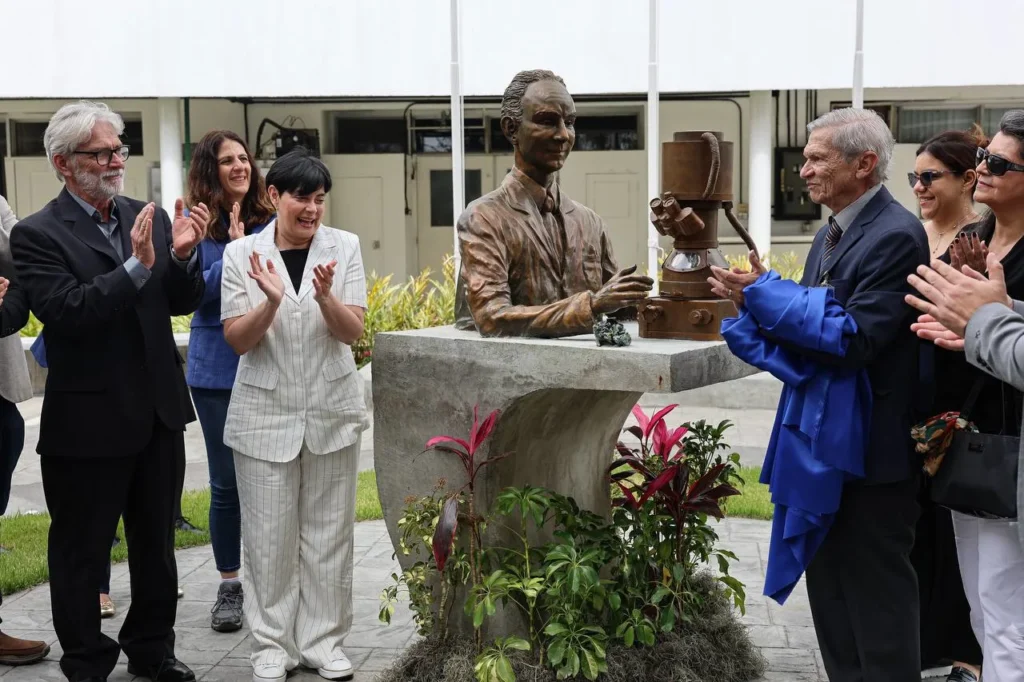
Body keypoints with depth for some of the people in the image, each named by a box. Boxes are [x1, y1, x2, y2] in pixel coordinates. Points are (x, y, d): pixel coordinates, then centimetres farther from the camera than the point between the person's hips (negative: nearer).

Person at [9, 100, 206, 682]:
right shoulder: (38, 234, -10)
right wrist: (136, 267, -30)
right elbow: (66, 312, -22)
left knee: (157, 542, 17)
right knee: (82, 552, 8)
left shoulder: (148, 218, 5)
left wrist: (183, 255, -15)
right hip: (88, 421, -5)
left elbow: (183, 303, 5)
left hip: (157, 411, 5)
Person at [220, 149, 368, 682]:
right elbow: (237, 340, -5)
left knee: (328, 533, 8)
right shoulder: (242, 253, -2)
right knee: (269, 535, 4)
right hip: (265, 413, -1)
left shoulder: (344, 247, -1)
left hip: (331, 411, 1)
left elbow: (353, 332, -6)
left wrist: (325, 297, -25)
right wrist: (271, 301, -23)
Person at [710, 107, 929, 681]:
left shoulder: (896, 236, -19)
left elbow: (852, 343, -26)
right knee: (829, 585, 17)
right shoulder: (832, 234, 11)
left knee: (876, 593, 2)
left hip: (872, 449, -9)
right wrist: (757, 301, -6)